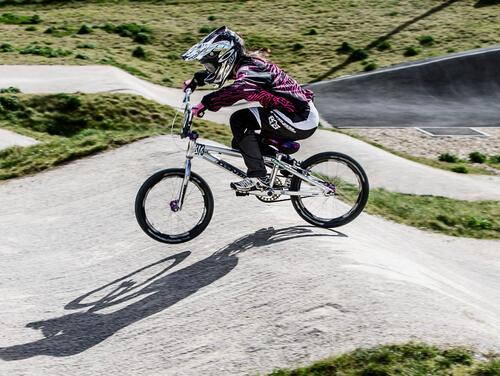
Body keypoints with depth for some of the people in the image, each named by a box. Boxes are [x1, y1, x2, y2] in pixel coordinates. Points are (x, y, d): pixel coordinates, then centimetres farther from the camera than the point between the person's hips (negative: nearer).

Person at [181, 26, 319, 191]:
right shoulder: (245, 62, 6)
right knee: (240, 142, 10)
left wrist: (205, 103, -47)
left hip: (301, 121, -9)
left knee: (239, 120, -17)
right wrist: (196, 80, 17)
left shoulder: (250, 69, -21)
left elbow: (237, 90, -43)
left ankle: (258, 177, -13)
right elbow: (216, 71, 25)